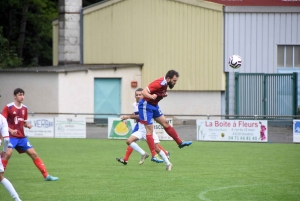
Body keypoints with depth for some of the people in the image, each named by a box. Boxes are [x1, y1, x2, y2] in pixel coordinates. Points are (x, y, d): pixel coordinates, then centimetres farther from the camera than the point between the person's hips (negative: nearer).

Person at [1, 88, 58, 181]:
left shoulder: (24, 108, 10)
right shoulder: (8, 107, -9)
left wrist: (27, 125, -2)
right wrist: (10, 130, -24)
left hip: (22, 137, 6)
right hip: (11, 136, -6)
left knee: (34, 154, 3)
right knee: (8, 153, -27)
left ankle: (46, 175, 8)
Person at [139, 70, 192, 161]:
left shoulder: (165, 84, 0)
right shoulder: (159, 83, -26)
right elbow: (143, 92, -31)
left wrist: (165, 94, -2)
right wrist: (151, 96, -51)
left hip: (154, 106, 9)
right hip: (146, 106, -9)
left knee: (165, 123, 15)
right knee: (150, 130, -9)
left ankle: (180, 143, 25)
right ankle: (154, 156, -10)